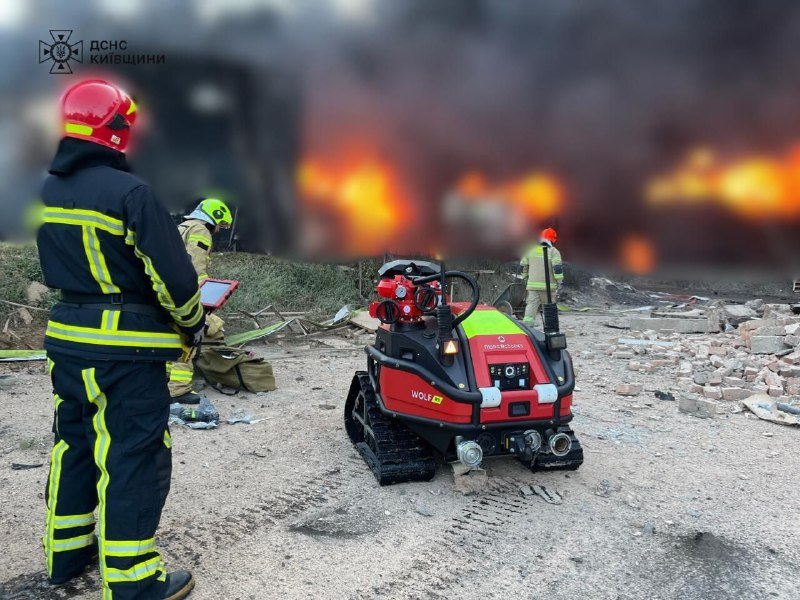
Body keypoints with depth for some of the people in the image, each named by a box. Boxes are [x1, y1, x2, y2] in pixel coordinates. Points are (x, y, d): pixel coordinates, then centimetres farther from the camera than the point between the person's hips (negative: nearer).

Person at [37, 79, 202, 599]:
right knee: (133, 460, 1)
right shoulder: (128, 192, -17)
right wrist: (193, 322, -2)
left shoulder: (47, 192, 7)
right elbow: (171, 272, -18)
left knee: (74, 444, 21)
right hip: (128, 348, -8)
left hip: (66, 339, 8)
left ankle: (67, 554, 36)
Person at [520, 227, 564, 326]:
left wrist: (526, 279, 27)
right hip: (548, 286, -3)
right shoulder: (553, 251, -3)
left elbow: (523, 266, 17)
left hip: (533, 285, 3)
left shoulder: (531, 250, 12)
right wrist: (559, 282, -4)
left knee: (531, 307, -2)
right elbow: (557, 268, -12)